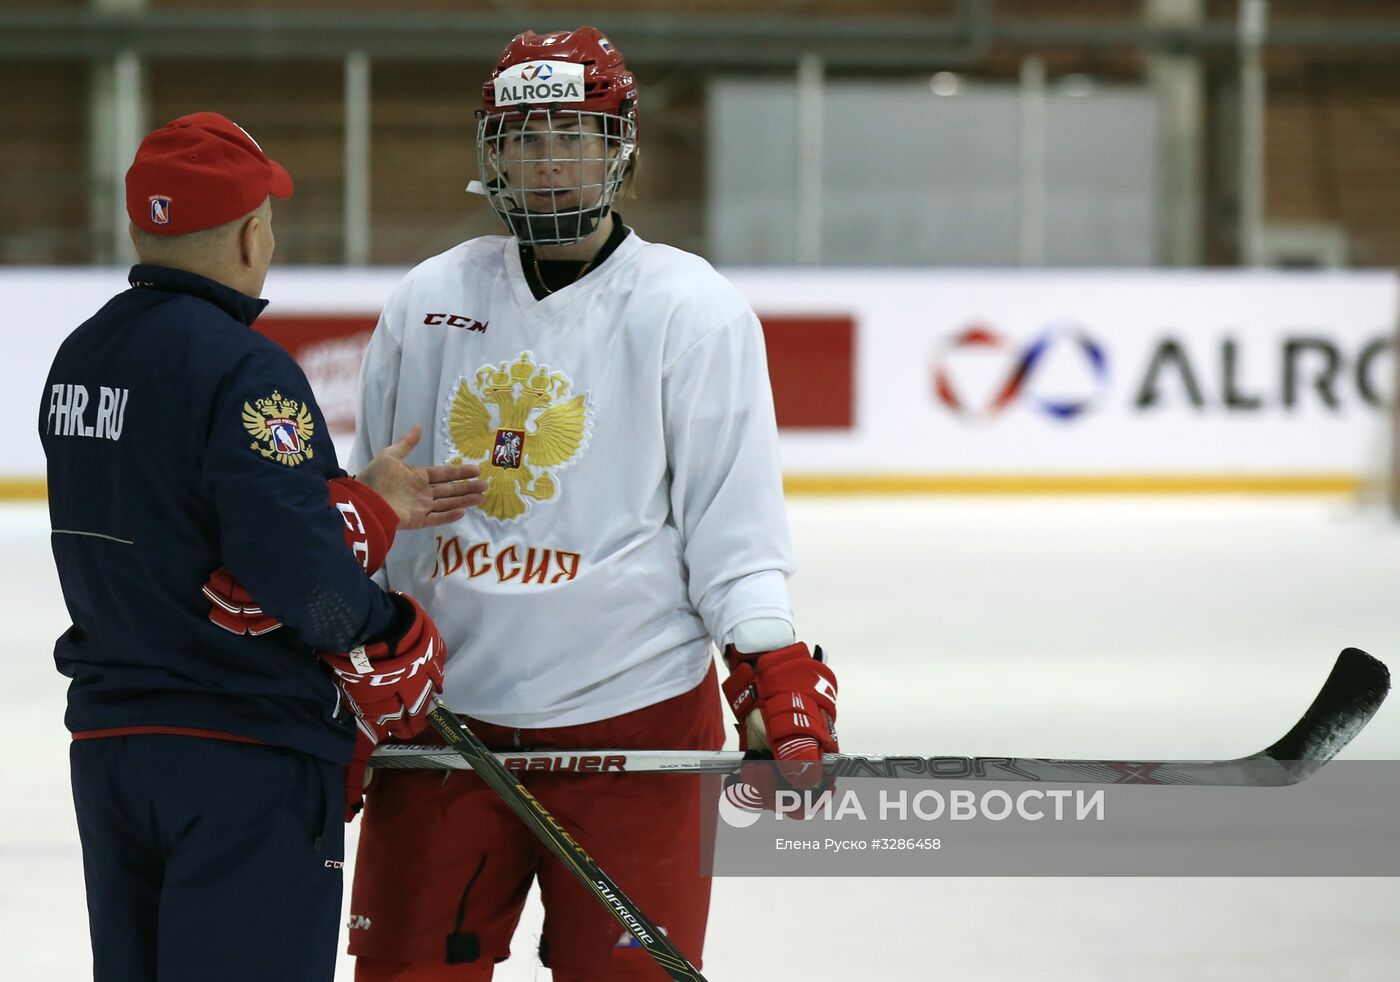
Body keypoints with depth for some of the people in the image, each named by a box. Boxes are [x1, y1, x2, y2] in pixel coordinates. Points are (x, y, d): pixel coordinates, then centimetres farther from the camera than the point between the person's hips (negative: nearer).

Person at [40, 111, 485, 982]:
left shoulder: (81, 357, 9)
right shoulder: (243, 369, -18)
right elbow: (291, 567, -25)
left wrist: (366, 508, 13)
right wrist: (397, 653, -7)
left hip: (110, 741, 8)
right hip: (247, 749, -8)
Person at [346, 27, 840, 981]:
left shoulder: (690, 307, -2)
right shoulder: (430, 301, 7)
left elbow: (733, 517, -4)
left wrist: (775, 671, -13)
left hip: (631, 718, -3)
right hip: (439, 715, 3)